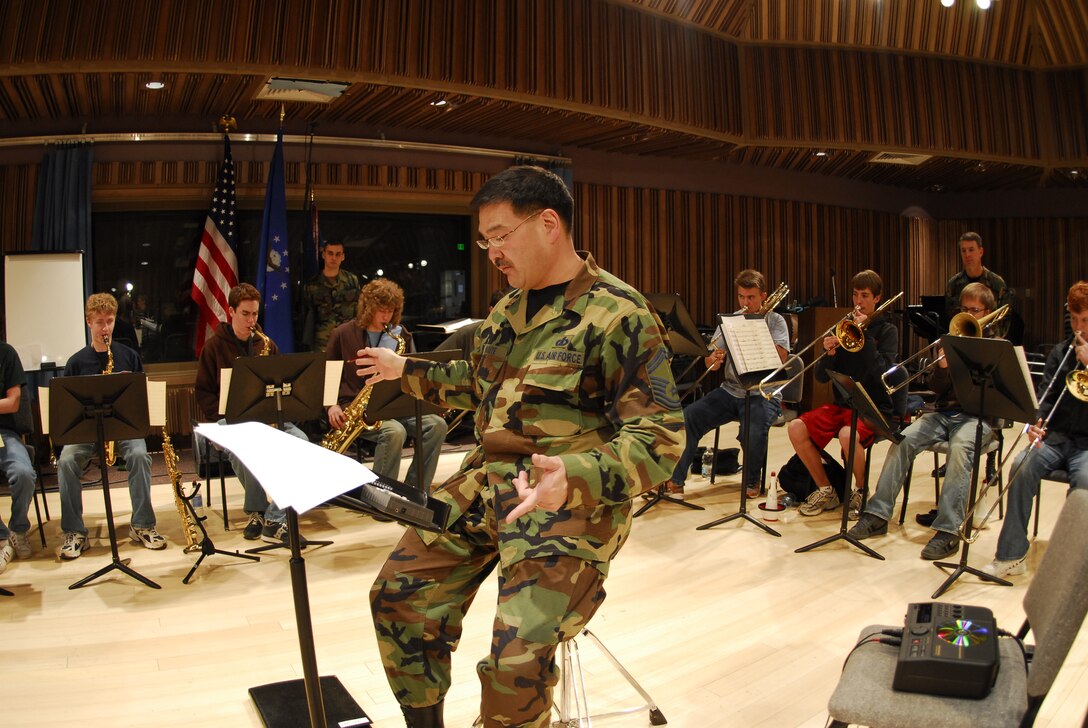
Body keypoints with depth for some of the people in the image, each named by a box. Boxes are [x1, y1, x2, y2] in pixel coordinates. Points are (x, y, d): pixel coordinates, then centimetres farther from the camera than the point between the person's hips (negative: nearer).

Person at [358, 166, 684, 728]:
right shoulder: (509, 308, 13)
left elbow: (660, 440, -19)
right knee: (398, 597, 0)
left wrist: (574, 480, -34)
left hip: (570, 502, -7)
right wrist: (406, 371, 27)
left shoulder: (619, 315, -14)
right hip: (486, 481, 8)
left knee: (516, 663, -22)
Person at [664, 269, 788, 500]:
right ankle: (676, 480, -9)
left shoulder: (775, 321, 3)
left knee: (754, 432, -33)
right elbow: (709, 363, 4)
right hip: (731, 390, 4)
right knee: (688, 416, -20)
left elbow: (780, 358, -15)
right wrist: (715, 359, -20)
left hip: (763, 394, -4)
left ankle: (752, 481, -2)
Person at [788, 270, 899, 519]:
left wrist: (864, 333, -16)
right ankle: (826, 492, 0)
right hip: (842, 404, 5)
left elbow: (882, 373, -17)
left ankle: (860, 492, -6)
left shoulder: (886, 330, 0)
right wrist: (829, 353, -15)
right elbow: (821, 377, 5)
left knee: (847, 435, -35)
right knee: (796, 428, -17)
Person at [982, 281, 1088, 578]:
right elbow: (1045, 395, 0)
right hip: (1057, 437, 3)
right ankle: (1011, 555, -23)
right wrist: (1037, 422, -19)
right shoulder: (1061, 353, 11)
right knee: (1022, 465, -27)